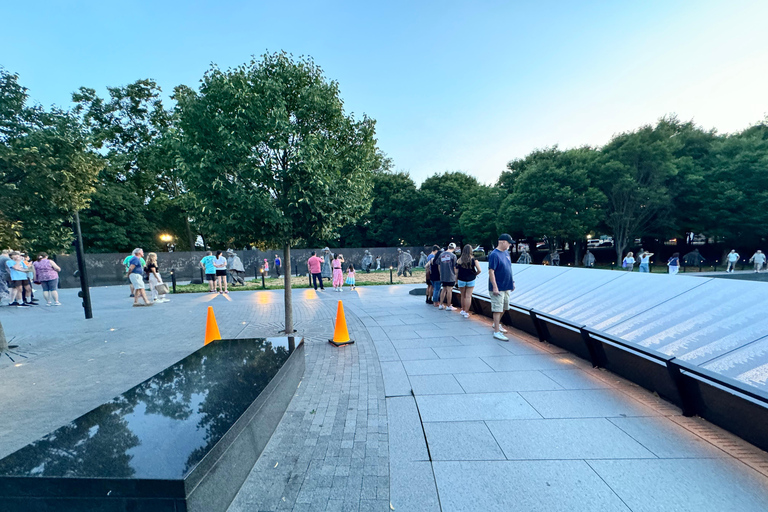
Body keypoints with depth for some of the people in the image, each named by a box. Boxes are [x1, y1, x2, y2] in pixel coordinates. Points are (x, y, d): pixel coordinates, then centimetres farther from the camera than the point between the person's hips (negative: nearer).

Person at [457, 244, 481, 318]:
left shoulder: (459, 260, -6)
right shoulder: (473, 259, -9)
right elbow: (479, 270, -14)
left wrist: (456, 279, 8)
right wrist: (475, 274, 4)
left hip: (461, 280, 1)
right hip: (471, 280, -1)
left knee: (463, 296, 16)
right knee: (468, 296, 4)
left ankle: (463, 310, 28)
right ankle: (466, 312, 5)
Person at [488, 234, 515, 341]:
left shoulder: (506, 253, 10)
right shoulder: (494, 255, -17)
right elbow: (491, 271, -20)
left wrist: (512, 282, 19)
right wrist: (495, 287, -23)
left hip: (507, 287, 9)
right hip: (498, 288, -9)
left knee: (503, 308, 19)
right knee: (497, 309, -4)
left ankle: (497, 324, 39)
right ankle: (496, 332, 3)